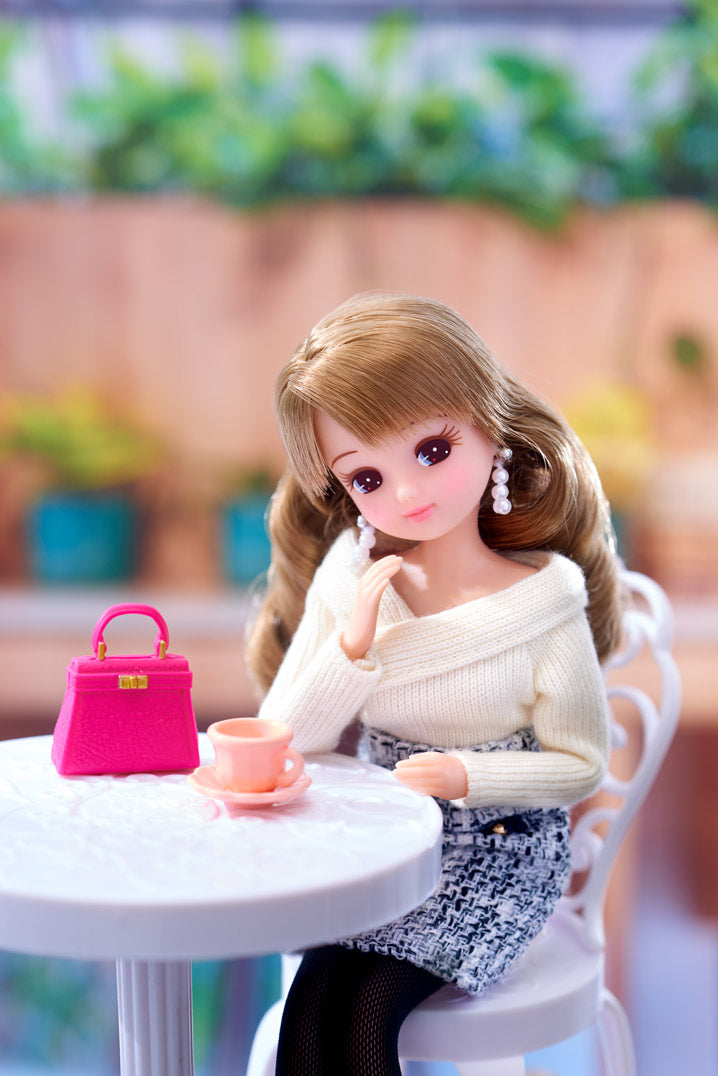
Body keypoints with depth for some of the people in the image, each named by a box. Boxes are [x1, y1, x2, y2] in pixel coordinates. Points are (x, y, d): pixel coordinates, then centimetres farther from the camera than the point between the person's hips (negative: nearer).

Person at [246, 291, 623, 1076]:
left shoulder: (543, 601, -15)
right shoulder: (350, 577, -6)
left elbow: (581, 763, -6)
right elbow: (284, 744, -6)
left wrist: (467, 777, -22)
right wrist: (354, 644, -22)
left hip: (496, 848, -3)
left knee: (363, 1006, -19)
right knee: (312, 1002, -17)